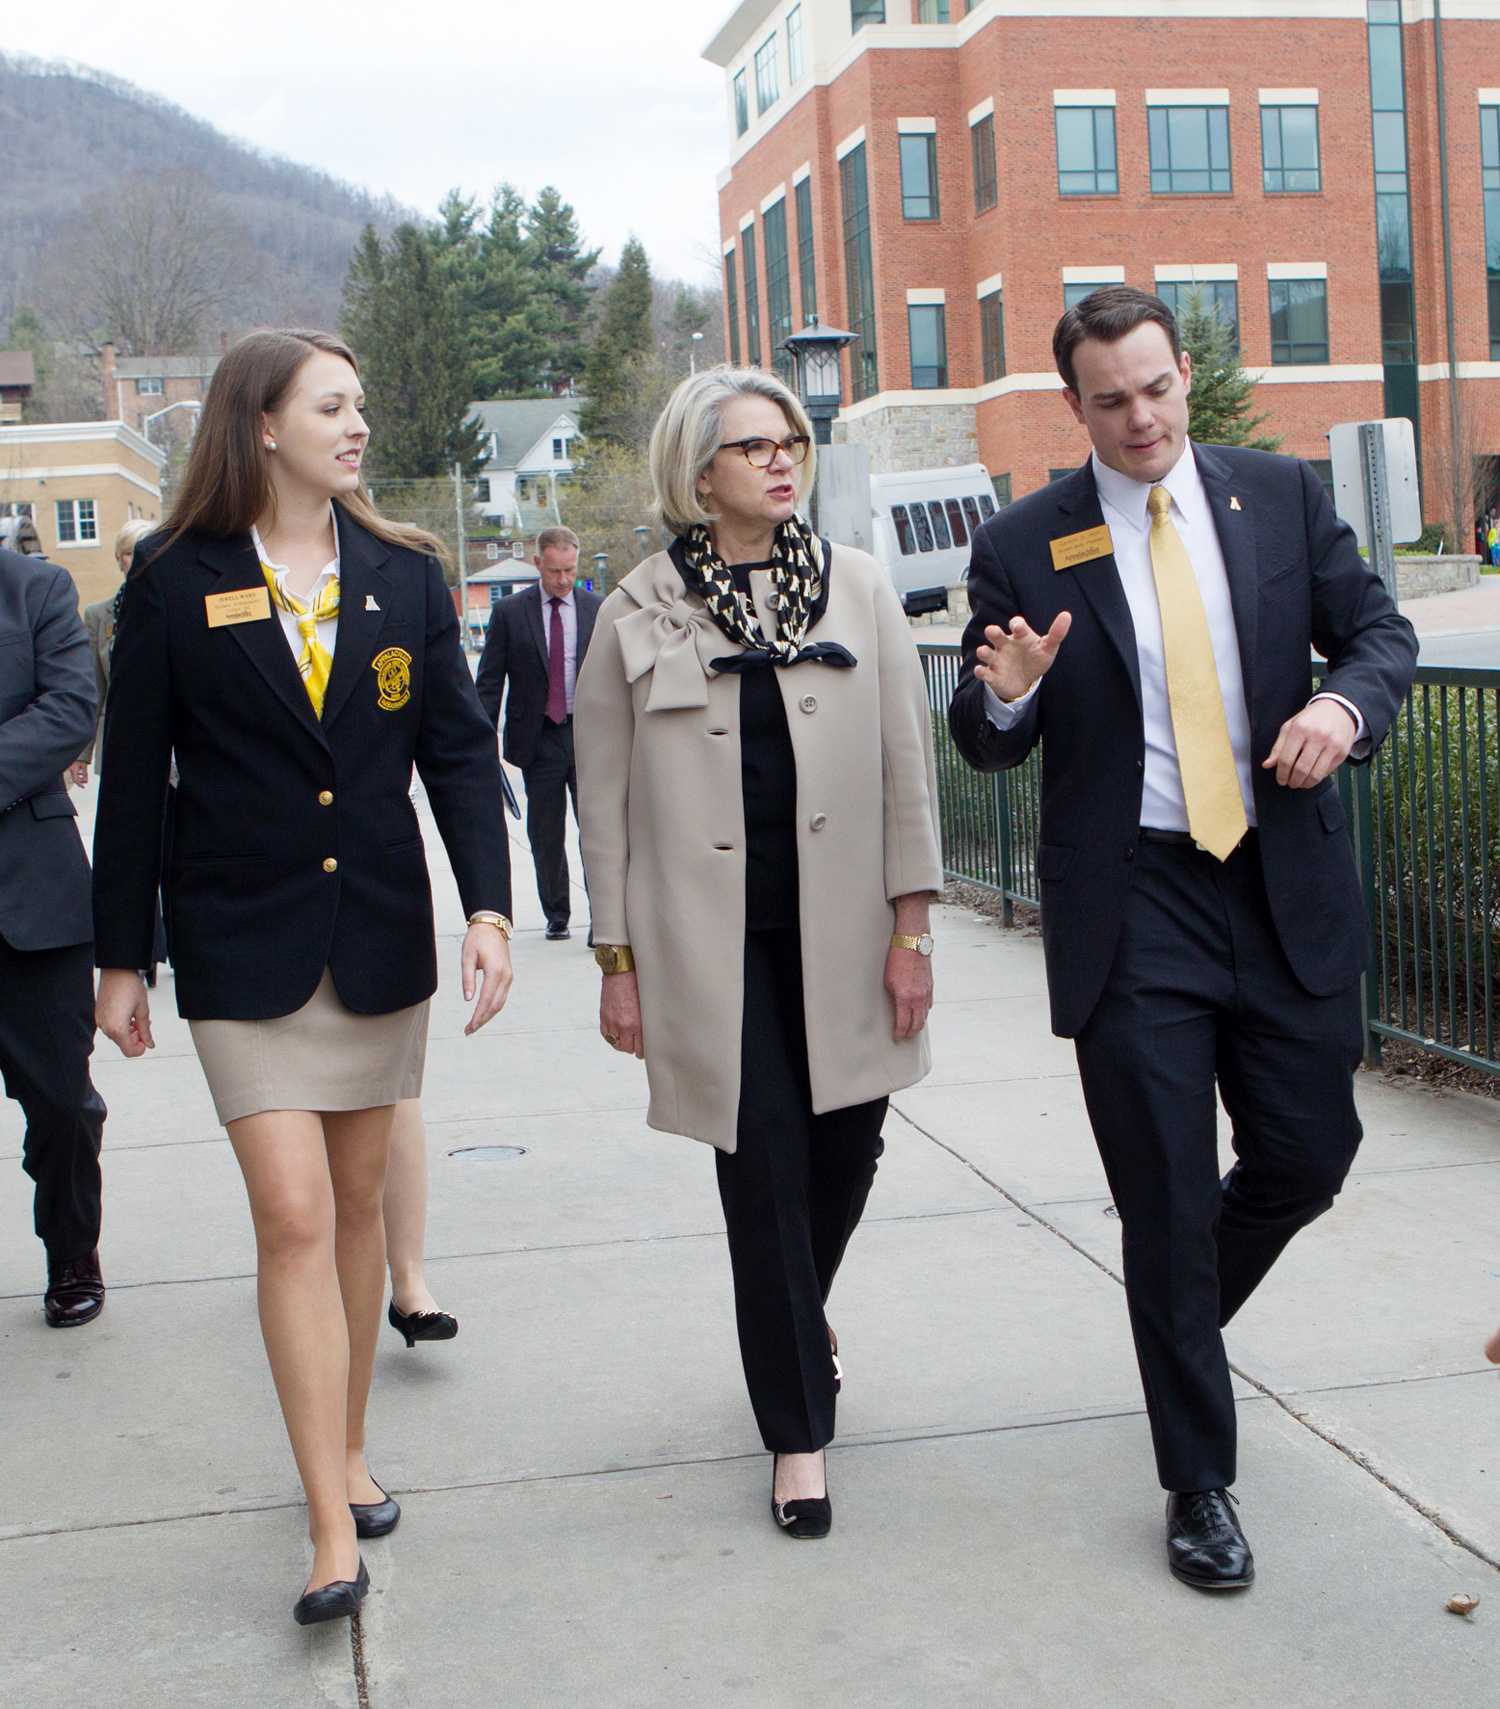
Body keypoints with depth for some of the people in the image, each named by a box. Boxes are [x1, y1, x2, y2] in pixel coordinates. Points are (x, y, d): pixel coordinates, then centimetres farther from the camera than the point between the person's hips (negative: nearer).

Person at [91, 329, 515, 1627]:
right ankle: (333, 1529, -2)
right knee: (292, 1215, -7)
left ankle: (349, 1450, 30)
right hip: (245, 947, -3)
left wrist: (489, 907, -9)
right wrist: (121, 959, 1)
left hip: (381, 936, 3)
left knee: (359, 1201, 12)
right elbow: (135, 780, 0)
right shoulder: (176, 584, -4)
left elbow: (458, 750, 3)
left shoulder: (405, 575, 5)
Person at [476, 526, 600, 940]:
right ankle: (556, 914, 23)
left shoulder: (598, 610, 5)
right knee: (545, 833, 8)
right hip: (538, 738, 0)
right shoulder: (509, 612, 1)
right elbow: (489, 682, 2)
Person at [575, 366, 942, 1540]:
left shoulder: (857, 587, 5)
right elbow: (606, 798, 4)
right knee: (764, 1172, -1)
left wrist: (912, 927, 0)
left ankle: (798, 1320, 44)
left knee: (846, 1152, 10)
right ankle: (799, 1433, 14)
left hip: (842, 936, 2)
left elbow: (907, 762, 5)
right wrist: (618, 961, 2)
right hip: (713, 946, -2)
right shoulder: (641, 615, 1)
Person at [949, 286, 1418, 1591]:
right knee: (1167, 1202, 3)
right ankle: (1200, 1483, 20)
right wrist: (1006, 695, -22)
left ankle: (1183, 1317, 45)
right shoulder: (1026, 545, -1)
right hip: (1131, 907, -3)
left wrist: (1345, 701, -16)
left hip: (1287, 888, 3)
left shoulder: (1282, 497, 5)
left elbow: (1379, 629, 7)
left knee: (1309, 1156, 12)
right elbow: (986, 747, 2)